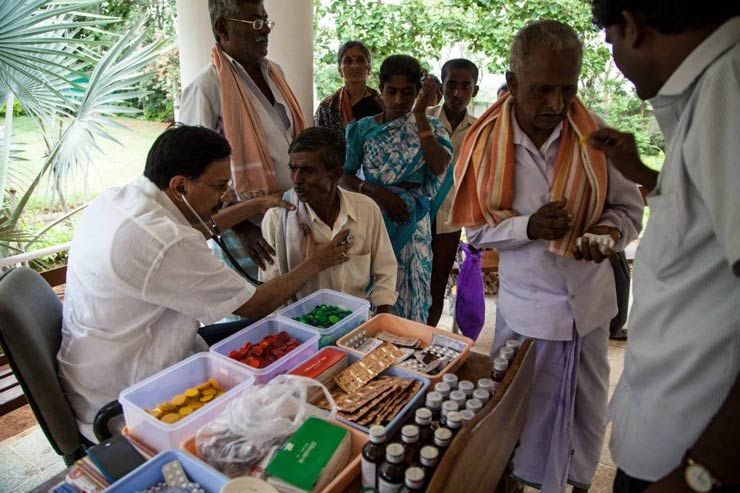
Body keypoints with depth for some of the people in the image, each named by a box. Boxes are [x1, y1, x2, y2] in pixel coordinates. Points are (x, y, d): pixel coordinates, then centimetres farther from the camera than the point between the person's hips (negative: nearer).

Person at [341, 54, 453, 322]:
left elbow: (439, 168, -16)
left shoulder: (430, 127, 2)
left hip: (412, 223, 0)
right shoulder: (363, 128, 3)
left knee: (409, 294, 7)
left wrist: (420, 114, -17)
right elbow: (345, 176, 1)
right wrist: (375, 191, -16)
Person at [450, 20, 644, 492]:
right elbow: (478, 229, -8)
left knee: (589, 405, 21)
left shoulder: (595, 136, -10)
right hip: (527, 304, -2)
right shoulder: (488, 144, -12)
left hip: (589, 298, 3)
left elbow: (628, 208, 1)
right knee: (526, 408, 14)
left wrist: (611, 231, -20)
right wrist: (529, 227, -25)